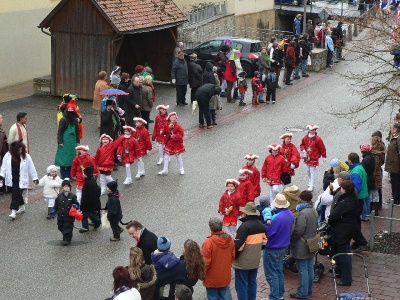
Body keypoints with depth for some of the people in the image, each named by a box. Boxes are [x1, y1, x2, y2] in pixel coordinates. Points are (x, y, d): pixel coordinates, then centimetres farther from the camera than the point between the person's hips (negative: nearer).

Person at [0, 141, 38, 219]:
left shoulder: (26, 156, -6)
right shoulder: (8, 156, -2)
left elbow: (31, 168, 0)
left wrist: (35, 178, 2)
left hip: (21, 181, -3)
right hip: (11, 180, 3)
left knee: (16, 195, -10)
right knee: (16, 195, 15)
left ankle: (14, 211, -11)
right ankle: (21, 207, 36)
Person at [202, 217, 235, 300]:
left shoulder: (208, 242, -24)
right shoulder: (229, 240, -8)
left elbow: (205, 262, -18)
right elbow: (233, 256, 5)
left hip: (212, 280, -5)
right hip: (225, 278, 5)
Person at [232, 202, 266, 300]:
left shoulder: (244, 226, -22)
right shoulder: (260, 225, 4)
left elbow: (238, 245, -23)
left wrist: (234, 257, -9)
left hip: (243, 262, -8)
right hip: (255, 260, 8)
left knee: (241, 284, 1)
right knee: (252, 282, 17)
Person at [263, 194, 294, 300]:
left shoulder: (276, 218, -31)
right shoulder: (290, 214, -3)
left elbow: (266, 232, -25)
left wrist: (266, 221, -14)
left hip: (272, 248, -9)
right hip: (284, 246, 9)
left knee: (271, 274, 3)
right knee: (279, 271, 22)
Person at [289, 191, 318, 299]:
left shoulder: (303, 213, -24)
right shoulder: (313, 210, 6)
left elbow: (298, 230, -24)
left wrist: (291, 239, -9)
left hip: (302, 247, -9)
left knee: (303, 270, -1)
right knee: (309, 268, 17)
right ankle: (309, 290, 27)